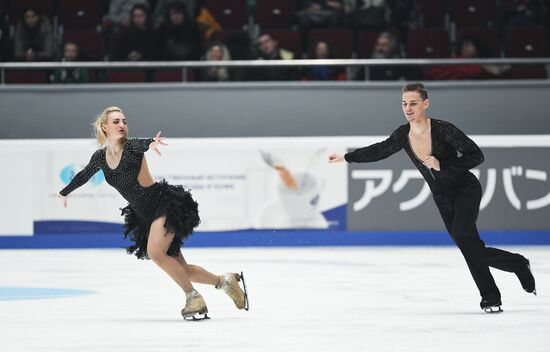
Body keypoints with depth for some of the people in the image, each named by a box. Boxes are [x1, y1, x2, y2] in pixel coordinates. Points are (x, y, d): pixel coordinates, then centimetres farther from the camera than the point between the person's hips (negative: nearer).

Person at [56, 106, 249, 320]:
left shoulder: (131, 147, -11)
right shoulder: (100, 157, 7)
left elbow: (140, 145, -36)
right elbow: (84, 175, 27)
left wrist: (151, 143, -60)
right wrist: (64, 192, 44)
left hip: (165, 203, -7)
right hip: (144, 214, 7)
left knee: (155, 252, -27)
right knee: (179, 270, 4)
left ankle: (193, 297, -16)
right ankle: (225, 281, 21)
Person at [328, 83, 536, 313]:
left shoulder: (443, 129, -23)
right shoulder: (403, 134, -7)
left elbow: (476, 156, -23)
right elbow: (380, 151, 11)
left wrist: (442, 165, -31)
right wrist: (346, 157, 16)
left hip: (466, 189, -6)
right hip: (442, 197, 6)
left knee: (461, 234, -29)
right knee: (475, 252, 5)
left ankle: (490, 297, -20)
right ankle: (519, 265, 33)